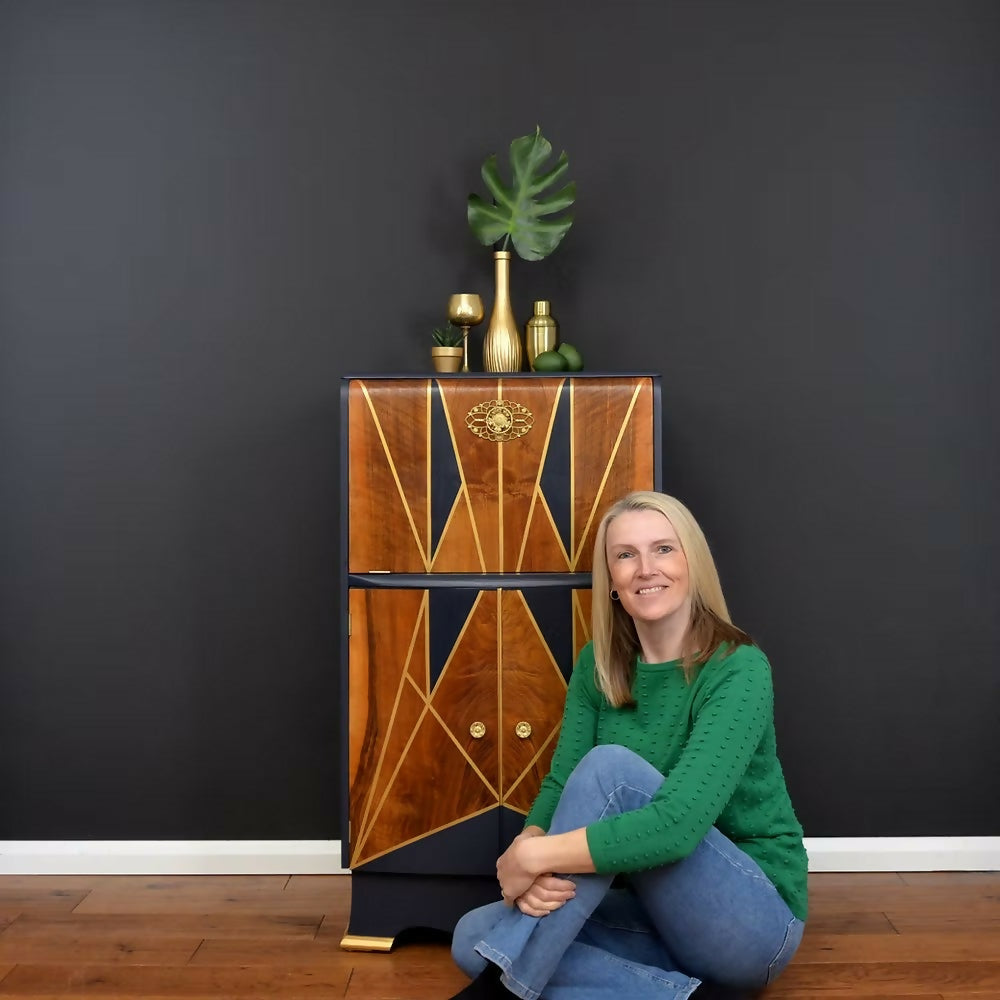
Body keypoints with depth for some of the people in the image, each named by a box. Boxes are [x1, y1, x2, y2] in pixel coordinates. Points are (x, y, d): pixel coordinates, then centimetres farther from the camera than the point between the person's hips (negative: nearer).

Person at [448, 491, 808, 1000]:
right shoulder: (597, 666, 1)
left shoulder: (738, 670, -19)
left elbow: (679, 823, -31)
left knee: (611, 767, -29)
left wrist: (533, 856, -28)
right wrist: (529, 846, -29)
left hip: (753, 920, -6)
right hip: (658, 910, 6)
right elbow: (560, 785, -6)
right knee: (475, 937, -13)